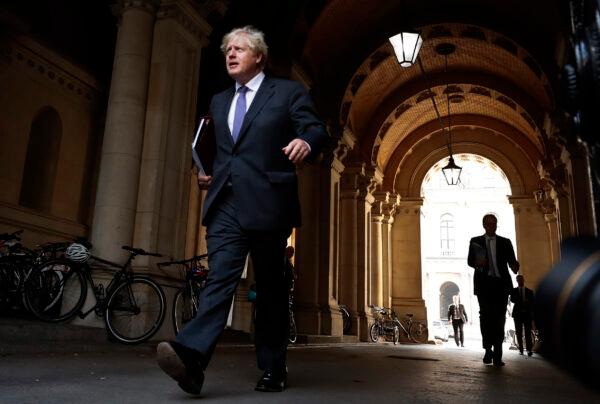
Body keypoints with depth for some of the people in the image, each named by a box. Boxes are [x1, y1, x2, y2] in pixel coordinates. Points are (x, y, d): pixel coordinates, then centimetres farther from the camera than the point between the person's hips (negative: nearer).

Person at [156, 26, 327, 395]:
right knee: (220, 278, -12)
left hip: (267, 205, -4)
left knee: (271, 287, 4)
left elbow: (317, 129, -4)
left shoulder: (288, 92, 6)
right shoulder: (219, 101, 23)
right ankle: (192, 357, -25)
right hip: (225, 204, 4)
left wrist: (305, 142, -27)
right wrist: (210, 174, 17)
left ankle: (273, 368, 15)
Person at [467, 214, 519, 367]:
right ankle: (488, 349, 10)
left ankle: (497, 355, 0)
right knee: (486, 315, -6)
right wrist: (477, 263, -12)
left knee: (499, 318, -2)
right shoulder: (475, 241, 11)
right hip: (484, 283, -1)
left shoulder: (505, 242, 14)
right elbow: (469, 261, 10)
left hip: (501, 283, 1)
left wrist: (515, 266, -17)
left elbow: (512, 261, 6)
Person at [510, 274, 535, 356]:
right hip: (517, 314, 0)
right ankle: (520, 349, 8)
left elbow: (533, 302, 8)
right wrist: (522, 302, -23)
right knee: (519, 333, 2)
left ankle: (529, 350, -9)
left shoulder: (529, 291, 12)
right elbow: (512, 299, -9)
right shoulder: (513, 291, 8)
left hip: (528, 314, 0)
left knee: (528, 333, -8)